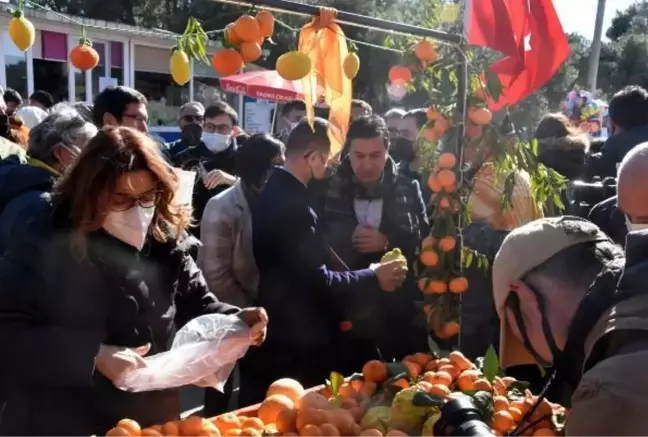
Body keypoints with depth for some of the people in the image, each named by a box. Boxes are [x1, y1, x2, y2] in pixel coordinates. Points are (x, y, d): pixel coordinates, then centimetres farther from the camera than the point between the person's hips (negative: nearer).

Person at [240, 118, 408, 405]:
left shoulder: (275, 192, 7)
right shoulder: (292, 204, -24)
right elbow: (315, 281, -25)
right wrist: (373, 278, -13)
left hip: (277, 333, 10)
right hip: (294, 344, -10)